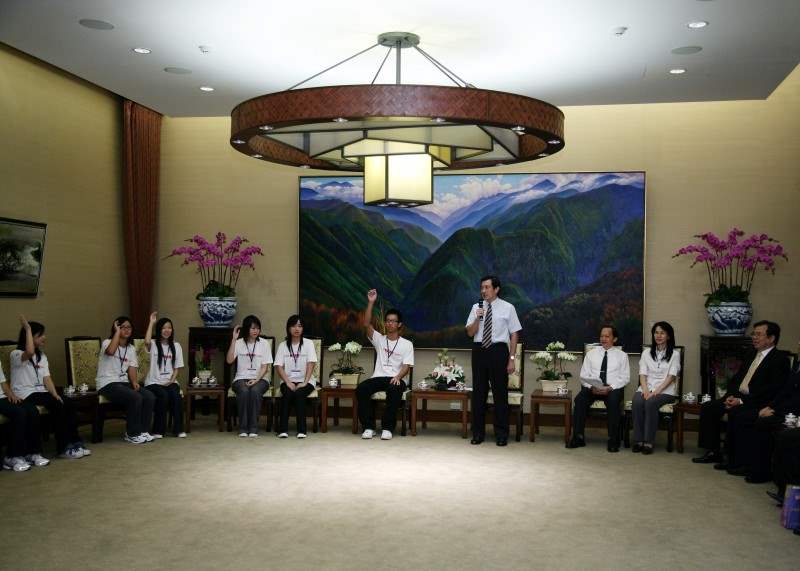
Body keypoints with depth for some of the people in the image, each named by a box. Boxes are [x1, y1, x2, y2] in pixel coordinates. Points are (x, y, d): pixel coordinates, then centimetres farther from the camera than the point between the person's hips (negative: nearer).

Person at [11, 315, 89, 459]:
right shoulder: (16, 354, -4)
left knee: (67, 404, -20)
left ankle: (74, 443, -17)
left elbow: (47, 378, 8)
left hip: (40, 392, 7)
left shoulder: (42, 356, 19)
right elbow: (30, 352, -30)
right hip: (25, 395, -7)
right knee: (58, 406, -28)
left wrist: (55, 394, -10)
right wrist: (28, 328, -22)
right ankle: (63, 448, -21)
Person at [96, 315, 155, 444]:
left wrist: (134, 382, -13)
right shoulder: (107, 342, -4)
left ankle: (142, 431, -3)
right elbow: (110, 351, -30)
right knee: (136, 398, -28)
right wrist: (117, 331, -20)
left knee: (150, 397, -16)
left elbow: (132, 369, 7)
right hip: (107, 384, -7)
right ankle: (132, 434, -14)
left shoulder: (131, 348, 16)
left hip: (124, 382, 7)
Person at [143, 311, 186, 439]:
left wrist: (171, 381, -7)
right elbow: (147, 341, -25)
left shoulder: (176, 346, 12)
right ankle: (158, 430, -18)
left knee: (176, 395, -29)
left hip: (170, 382, 2)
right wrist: (151, 322, -17)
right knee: (163, 395, -32)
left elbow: (177, 368, 10)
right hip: (154, 382, -2)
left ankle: (178, 429, -19)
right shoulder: (153, 345, 2)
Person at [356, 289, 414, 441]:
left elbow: (407, 366, -2)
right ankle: (368, 426, -18)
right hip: (378, 377, 2)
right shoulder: (379, 339, 13)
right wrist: (370, 303, -11)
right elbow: (367, 324, -3)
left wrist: (398, 377, -24)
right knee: (361, 389, -29)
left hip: (395, 378, -2)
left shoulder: (407, 344, 7)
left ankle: (387, 428, -26)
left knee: (395, 391, -39)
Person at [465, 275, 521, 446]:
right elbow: (470, 333, 5)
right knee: (478, 392, 7)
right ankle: (478, 433, 19)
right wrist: (477, 318, -13)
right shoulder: (476, 307, 7)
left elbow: (514, 334, 0)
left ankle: (501, 434, 15)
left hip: (498, 350, -3)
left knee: (500, 392, 4)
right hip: (479, 350, 3)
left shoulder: (507, 308, -1)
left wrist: (512, 358, -6)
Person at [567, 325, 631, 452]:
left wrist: (610, 387, -14)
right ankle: (578, 437, -23)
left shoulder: (621, 355, 11)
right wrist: (591, 387, -12)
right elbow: (584, 375, 9)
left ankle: (613, 441, -26)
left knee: (613, 402, -35)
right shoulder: (591, 353, 16)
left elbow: (625, 378, 3)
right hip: (591, 388, 2)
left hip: (613, 389, -2)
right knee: (580, 400, -29)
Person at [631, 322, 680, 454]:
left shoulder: (674, 354, 7)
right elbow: (642, 374, 7)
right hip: (647, 387, 3)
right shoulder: (646, 353, 17)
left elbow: (671, 376, -4)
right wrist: (645, 390, -13)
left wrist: (656, 391, -17)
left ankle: (649, 442, -31)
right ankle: (638, 440, -27)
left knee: (651, 403, -34)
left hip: (665, 390, -3)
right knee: (637, 402, -30)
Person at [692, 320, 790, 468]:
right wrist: (731, 395, -2)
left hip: (758, 404, -8)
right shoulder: (752, 355, 18)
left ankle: (733, 460, -19)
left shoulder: (780, 360, -8)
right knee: (707, 407, -5)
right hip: (738, 398, 9)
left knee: (735, 414, -33)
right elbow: (736, 379, 19)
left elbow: (772, 390, -18)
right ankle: (713, 452, 2)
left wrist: (741, 401, -21)